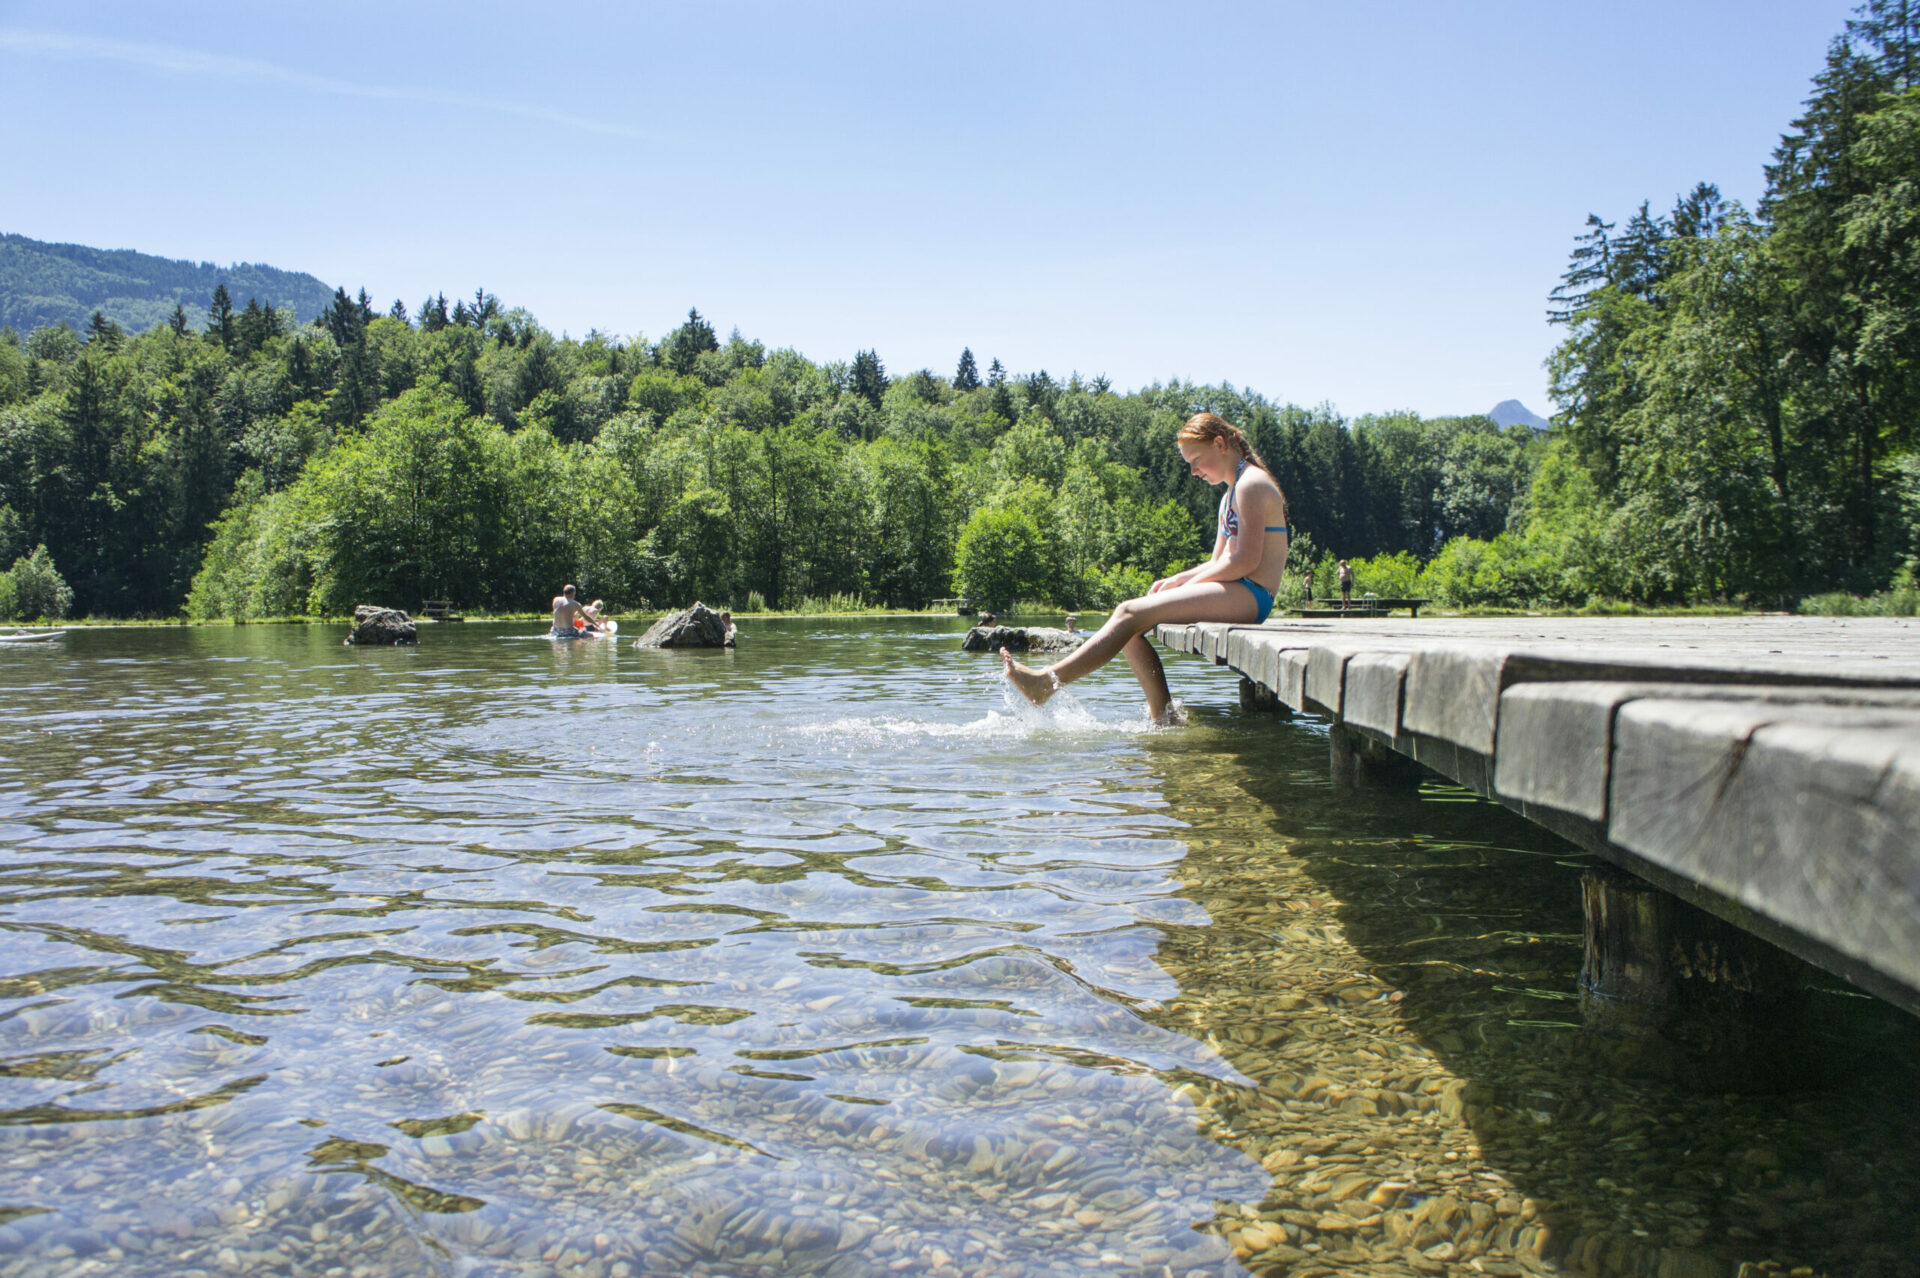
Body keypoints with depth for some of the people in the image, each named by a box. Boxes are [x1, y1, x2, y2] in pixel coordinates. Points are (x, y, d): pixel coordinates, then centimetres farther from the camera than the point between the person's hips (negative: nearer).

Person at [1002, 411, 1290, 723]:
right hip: (1237, 596, 10)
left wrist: (1189, 584, -9)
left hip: (1249, 594, -10)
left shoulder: (1251, 484, -10)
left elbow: (1246, 561, -18)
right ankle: (1164, 719, -4)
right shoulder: (1231, 495, 23)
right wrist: (1174, 581, 6)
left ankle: (1047, 682, -17)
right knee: (1132, 630, -1)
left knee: (1130, 613, -17)